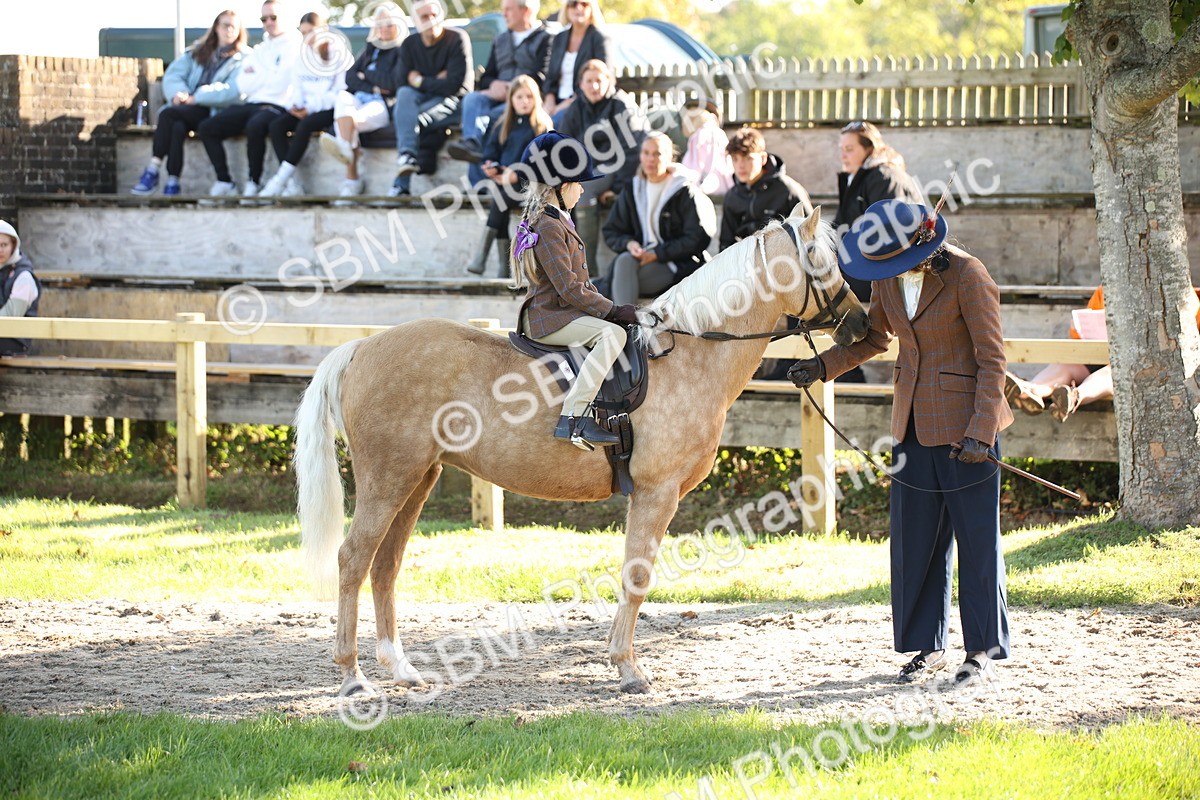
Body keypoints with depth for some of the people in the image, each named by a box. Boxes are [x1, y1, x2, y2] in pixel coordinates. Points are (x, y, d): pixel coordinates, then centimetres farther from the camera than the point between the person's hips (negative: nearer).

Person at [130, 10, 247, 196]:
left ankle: (153, 171, -27)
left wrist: (195, 98, -17)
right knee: (177, 127, -32)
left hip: (213, 112, -4)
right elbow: (172, 74, 12)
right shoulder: (198, 52, 23)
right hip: (186, 110, 4)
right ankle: (172, 182, -34)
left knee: (169, 114, -29)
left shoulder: (242, 60, 7)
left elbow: (232, 92, -10)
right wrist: (179, 94, -11)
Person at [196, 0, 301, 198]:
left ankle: (253, 183, -25)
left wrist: (256, 76, 5)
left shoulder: (293, 45, 2)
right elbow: (243, 86, 11)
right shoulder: (258, 51, 23)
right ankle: (224, 182, -8)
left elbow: (280, 83, -10)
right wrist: (267, 77, -4)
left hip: (276, 106, -8)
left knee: (254, 126, -39)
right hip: (251, 105, 8)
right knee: (206, 128, -7)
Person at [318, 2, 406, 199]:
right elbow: (350, 77, 15)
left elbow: (392, 83, -5)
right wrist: (372, 87, -1)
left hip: (384, 104, -4)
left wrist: (365, 76, 7)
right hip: (360, 99, 4)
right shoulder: (370, 49, 27)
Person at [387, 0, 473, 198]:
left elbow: (455, 84, -16)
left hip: (451, 100, -4)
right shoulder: (409, 44, 7)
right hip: (420, 100, 4)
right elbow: (401, 80, -3)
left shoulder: (457, 39, -8)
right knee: (404, 94, -32)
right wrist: (435, 81, -8)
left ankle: (401, 181, -38)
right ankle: (407, 154, -48)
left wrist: (420, 81, -8)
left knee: (409, 119, -33)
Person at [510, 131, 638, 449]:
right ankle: (573, 417, -35)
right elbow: (570, 289, -22)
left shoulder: (557, 221, 17)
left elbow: (580, 282, 22)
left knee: (615, 328, 19)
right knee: (612, 334, -28)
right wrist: (612, 310, -17)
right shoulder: (549, 227, -17)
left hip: (561, 312, 11)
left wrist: (609, 307, 11)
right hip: (549, 319, -11)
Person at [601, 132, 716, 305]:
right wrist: (628, 243, -9)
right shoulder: (632, 190, 13)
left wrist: (658, 253, -15)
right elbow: (611, 232, 15)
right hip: (643, 257, 5)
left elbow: (697, 239, -8)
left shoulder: (685, 192, -3)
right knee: (624, 261, -31)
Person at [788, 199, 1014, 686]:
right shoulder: (888, 278, 2)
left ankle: (983, 647, 11)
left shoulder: (966, 275, -16)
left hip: (964, 424, -6)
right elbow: (877, 337, 21)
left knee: (977, 536, 2)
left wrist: (980, 432, -20)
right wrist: (824, 366, 7)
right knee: (914, 536, 8)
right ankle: (928, 645, 19)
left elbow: (992, 360, -14)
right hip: (914, 423, 6)